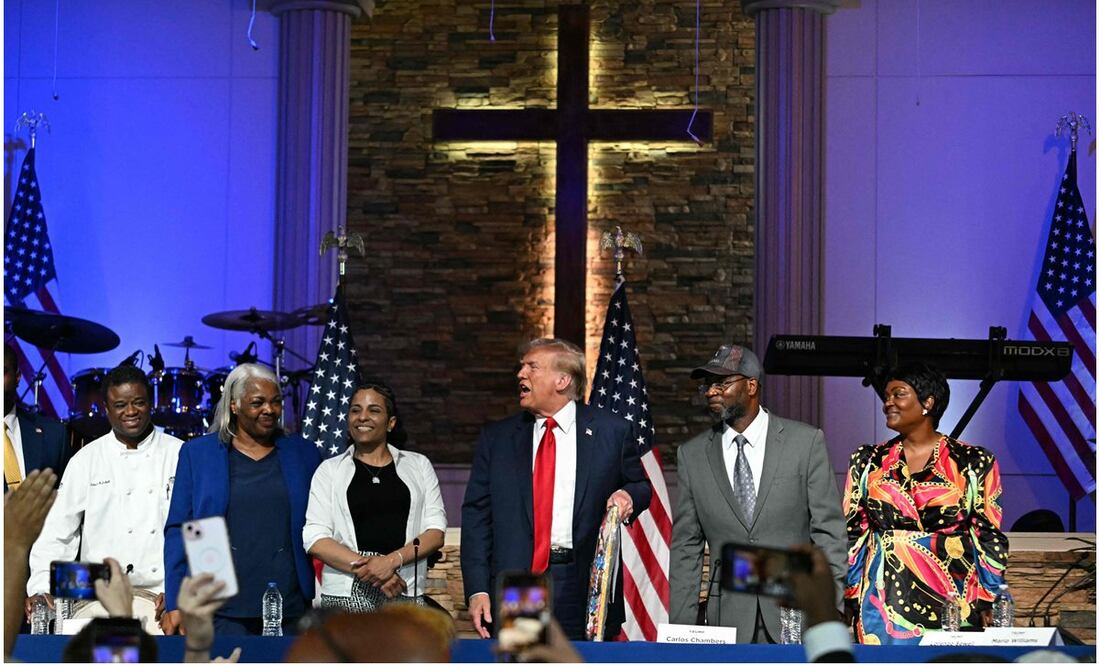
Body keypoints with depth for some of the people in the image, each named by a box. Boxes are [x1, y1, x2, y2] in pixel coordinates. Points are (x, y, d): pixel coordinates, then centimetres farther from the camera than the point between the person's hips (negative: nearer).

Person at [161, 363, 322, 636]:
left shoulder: (304, 453, 12)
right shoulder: (197, 453, 7)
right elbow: (178, 530, 5)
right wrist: (174, 604, -1)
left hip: (291, 610, 2)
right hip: (224, 611, -2)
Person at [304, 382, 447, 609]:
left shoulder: (418, 465, 16)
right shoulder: (330, 470, 13)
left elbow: (436, 531, 7)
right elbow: (315, 539, 3)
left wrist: (392, 560, -9)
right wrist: (363, 566, -10)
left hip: (406, 593, 1)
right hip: (346, 595, -1)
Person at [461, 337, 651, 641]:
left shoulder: (613, 431, 5)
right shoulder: (496, 438, 10)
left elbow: (640, 487, 17)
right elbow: (476, 516, 7)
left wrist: (628, 496, -8)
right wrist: (477, 590, -2)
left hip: (586, 590, -1)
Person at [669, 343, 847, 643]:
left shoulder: (807, 441, 0)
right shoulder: (692, 454, 7)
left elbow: (829, 531, 0)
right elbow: (685, 548, 9)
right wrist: (680, 628, 5)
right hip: (728, 618, 2)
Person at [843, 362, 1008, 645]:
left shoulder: (974, 463, 2)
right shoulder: (868, 462, 9)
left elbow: (990, 538, 3)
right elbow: (851, 535, 9)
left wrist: (988, 605, -2)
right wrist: (850, 600, 2)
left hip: (953, 605, -2)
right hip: (882, 605, 2)